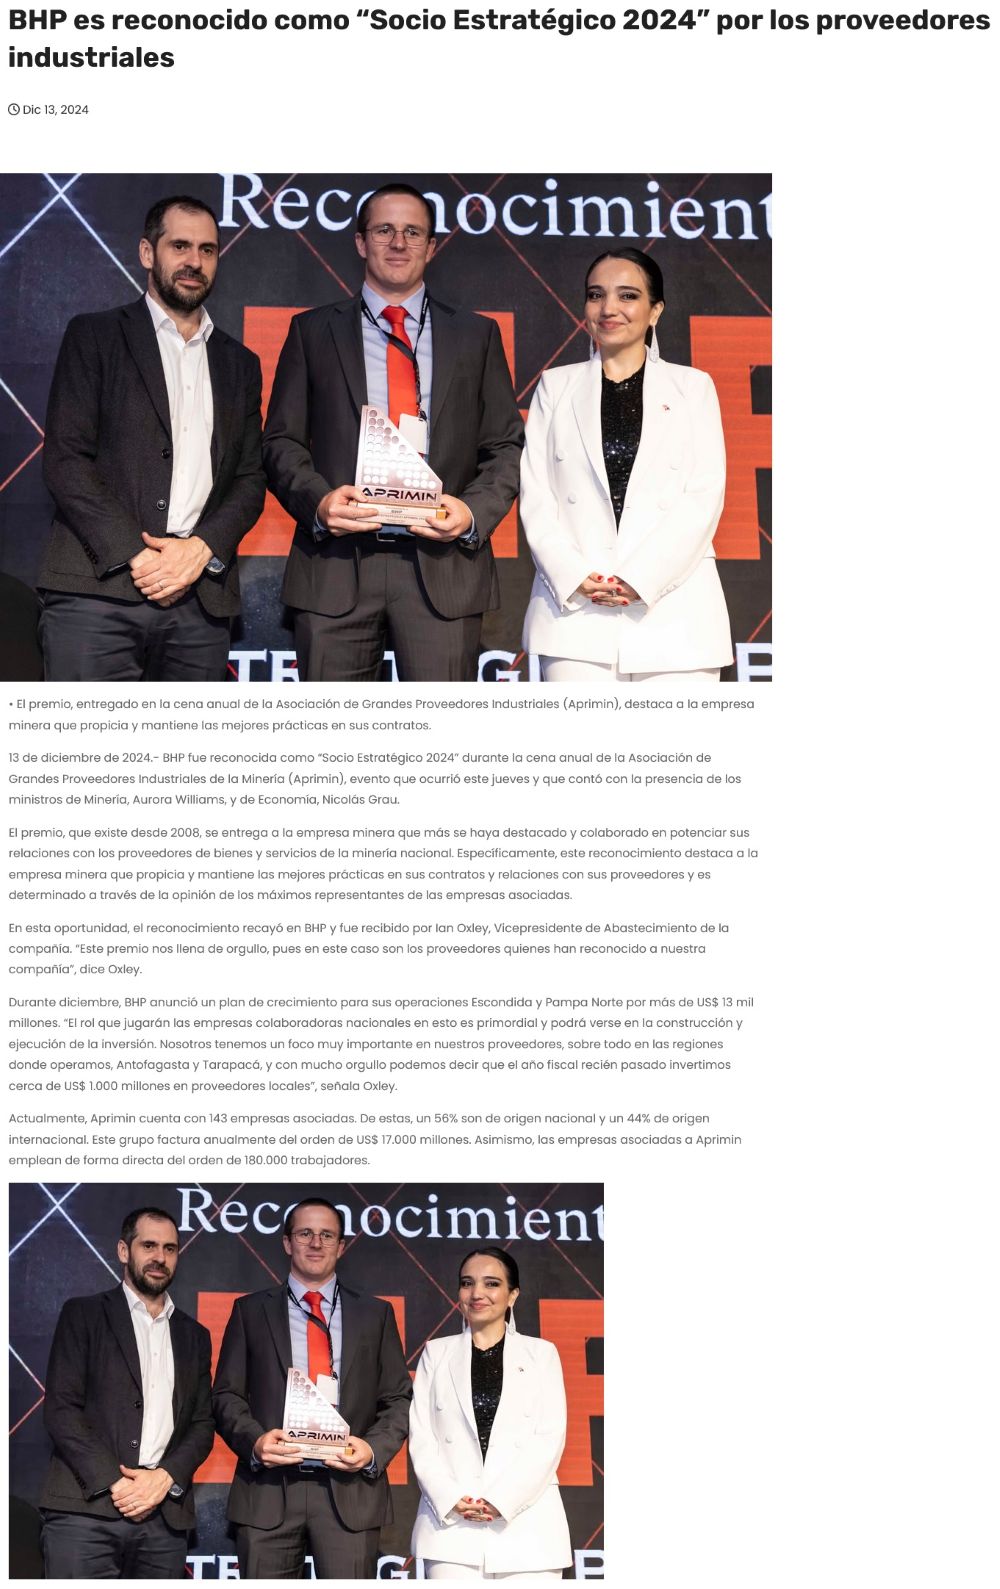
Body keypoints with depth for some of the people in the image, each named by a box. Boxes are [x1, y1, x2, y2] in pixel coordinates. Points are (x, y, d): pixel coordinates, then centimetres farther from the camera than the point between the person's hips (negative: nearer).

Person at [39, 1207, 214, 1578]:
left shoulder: (194, 1336, 19)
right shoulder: (83, 1314, 7)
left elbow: (202, 1423, 14)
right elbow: (60, 1409, -2)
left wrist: (166, 1477, -5)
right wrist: (114, 1483, -11)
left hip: (165, 1516, 3)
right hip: (85, 1510, -3)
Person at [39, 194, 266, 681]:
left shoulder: (240, 364, 21)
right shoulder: (94, 337, 8)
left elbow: (250, 479, 15)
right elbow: (64, 458, -1)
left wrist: (203, 549, -5)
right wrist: (135, 556, -11)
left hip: (201, 599, 3)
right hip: (98, 589, -3)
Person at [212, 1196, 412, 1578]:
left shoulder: (375, 1314, 14)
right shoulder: (250, 1311, 13)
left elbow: (398, 1399, 10)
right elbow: (227, 1395, 8)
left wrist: (374, 1449, -8)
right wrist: (254, 1440, -11)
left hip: (350, 1490, 0)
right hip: (268, 1489, 0)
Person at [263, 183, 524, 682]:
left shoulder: (476, 335, 16)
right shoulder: (312, 332, 15)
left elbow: (506, 446, 11)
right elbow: (282, 441, 9)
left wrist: (475, 511, -8)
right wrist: (318, 500, -11)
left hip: (443, 562, 0)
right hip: (337, 563, 0)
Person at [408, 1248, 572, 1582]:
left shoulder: (541, 1354, 11)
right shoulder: (437, 1354, 14)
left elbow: (550, 1438, 2)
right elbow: (421, 1437, 7)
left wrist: (501, 1501, -9)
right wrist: (451, 1499, -9)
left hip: (527, 1525, 0)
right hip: (451, 1522, 1)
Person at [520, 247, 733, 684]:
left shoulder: (693, 387, 12)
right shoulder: (556, 386, 16)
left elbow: (705, 496, 2)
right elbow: (535, 494, 8)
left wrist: (640, 579, -10)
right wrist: (574, 576, -9)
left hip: (673, 610, 0)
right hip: (575, 607, 1)